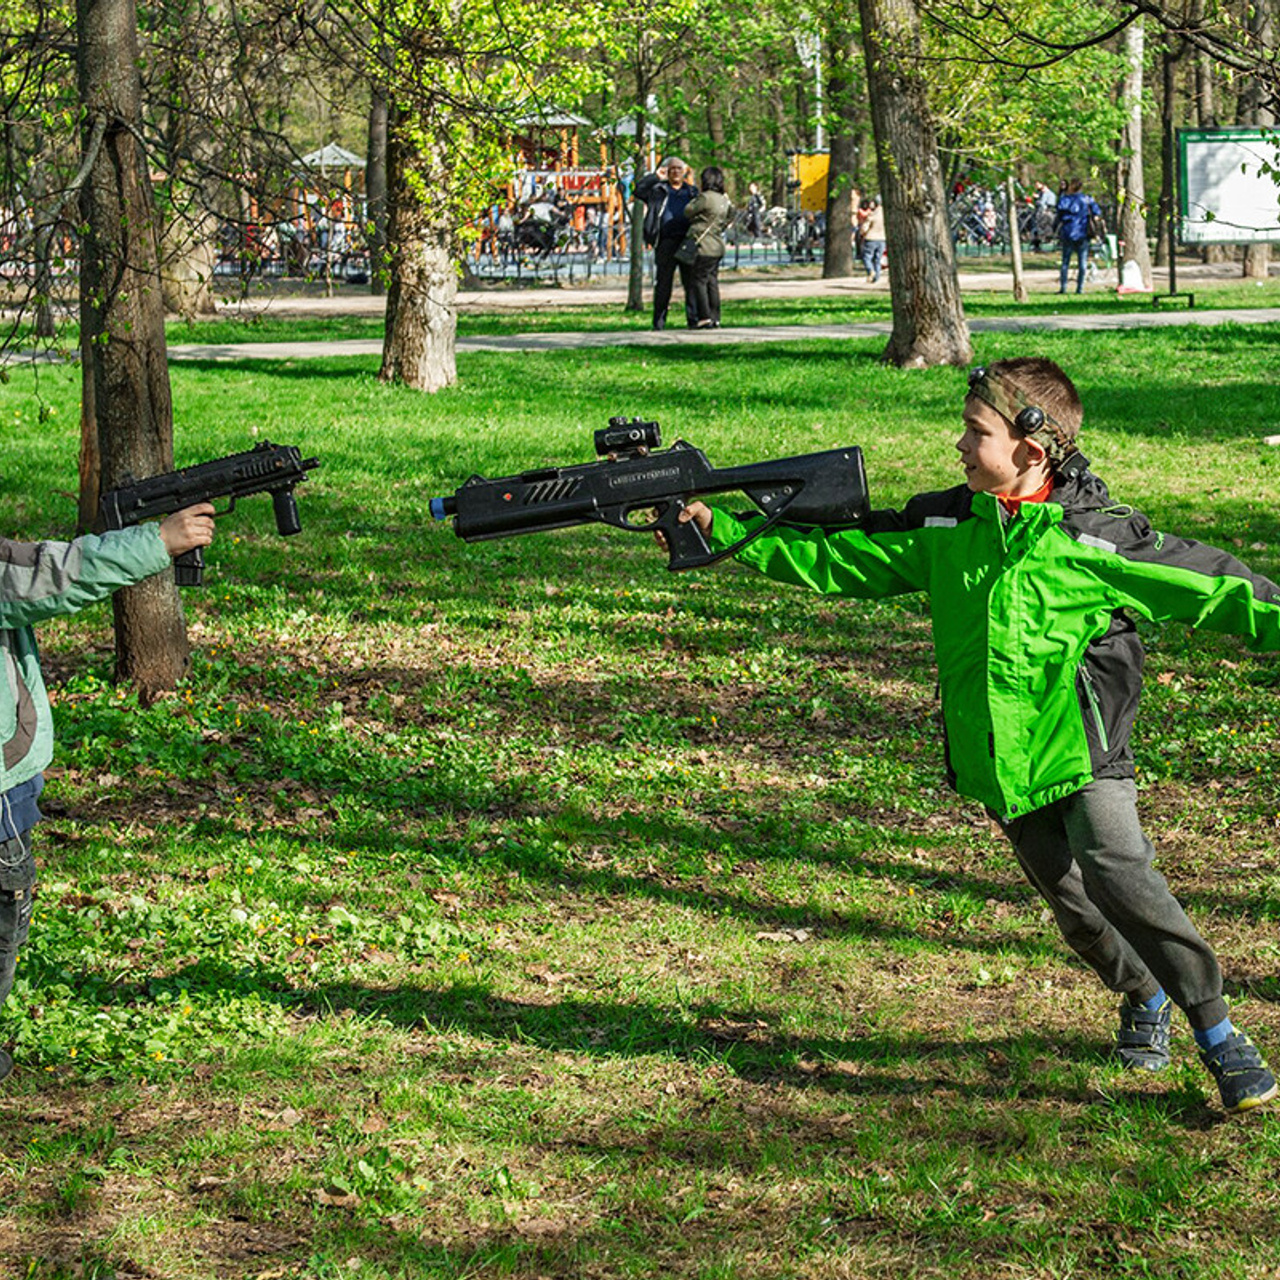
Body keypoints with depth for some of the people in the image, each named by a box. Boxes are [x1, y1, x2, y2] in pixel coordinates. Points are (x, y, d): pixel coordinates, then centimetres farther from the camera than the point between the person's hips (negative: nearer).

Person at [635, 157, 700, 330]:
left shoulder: (692, 191, 18)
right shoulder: (658, 190, 12)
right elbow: (639, 190, -2)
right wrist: (656, 176, -5)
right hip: (666, 243, -1)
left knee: (691, 283, -1)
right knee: (663, 283, -1)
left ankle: (694, 319, 2)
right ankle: (659, 321, 3)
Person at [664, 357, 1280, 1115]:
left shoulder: (1096, 538, -10)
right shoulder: (943, 527, 4)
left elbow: (1207, 584, -9)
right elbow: (836, 560, 9)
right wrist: (721, 529, 6)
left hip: (1083, 749, -5)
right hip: (1001, 766, 5)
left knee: (1119, 877, -21)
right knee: (1071, 905, 10)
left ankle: (1219, 1035, -12)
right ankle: (1143, 997, 37)